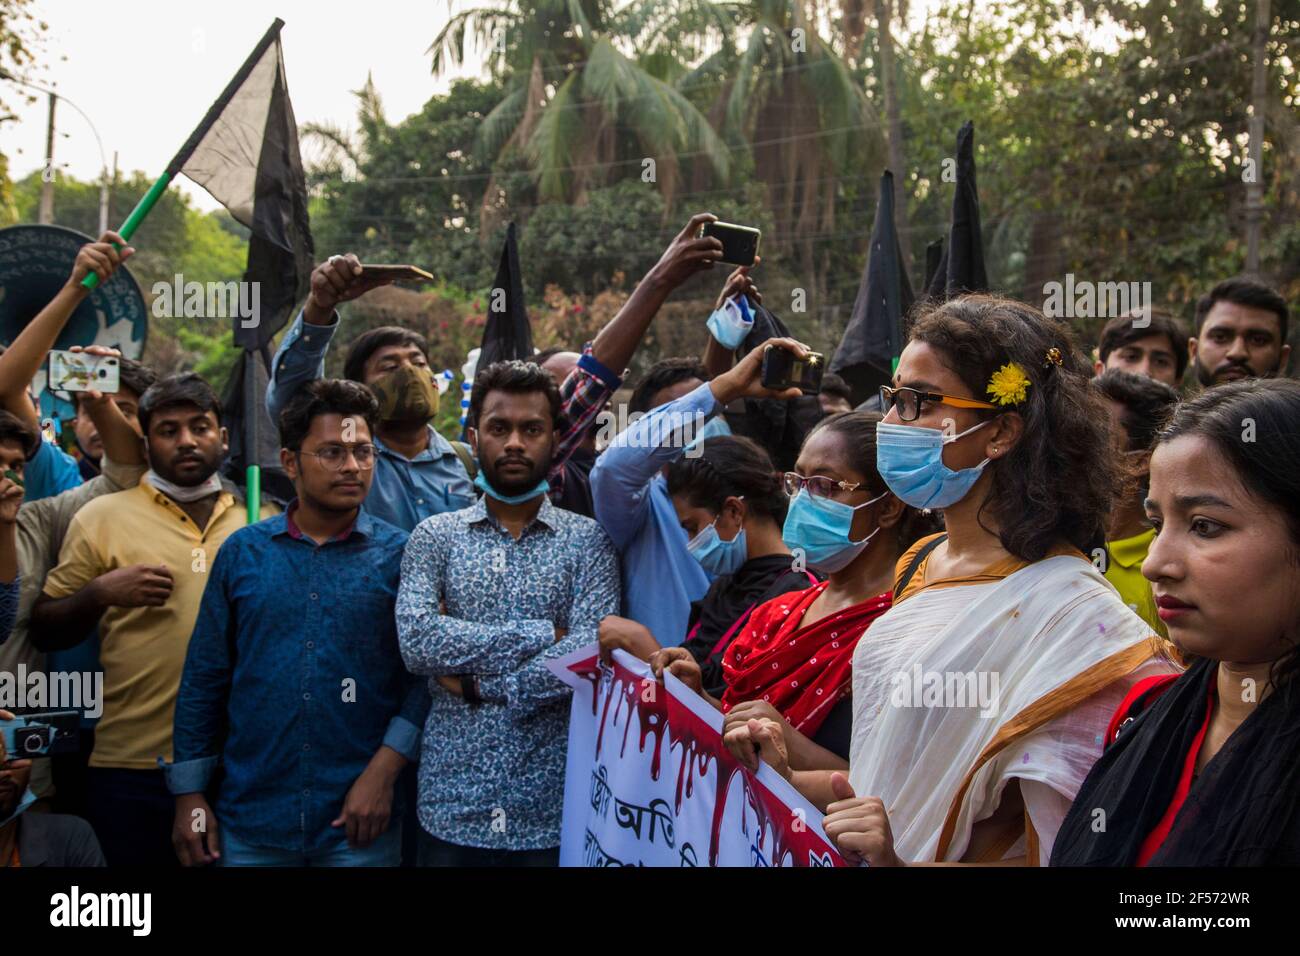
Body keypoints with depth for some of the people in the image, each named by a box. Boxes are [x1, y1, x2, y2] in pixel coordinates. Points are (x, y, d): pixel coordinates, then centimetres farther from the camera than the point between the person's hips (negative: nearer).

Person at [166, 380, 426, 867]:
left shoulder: (399, 554, -2)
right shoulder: (242, 551, 3)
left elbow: (427, 675, -3)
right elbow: (204, 680, 6)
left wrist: (383, 772, -12)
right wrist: (190, 795, 4)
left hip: (359, 825, -1)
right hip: (250, 818, 2)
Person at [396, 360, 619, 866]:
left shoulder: (588, 540, 1)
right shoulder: (434, 536, 4)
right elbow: (416, 641, -12)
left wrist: (478, 681, -11)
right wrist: (543, 634, -14)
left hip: (553, 811, -1)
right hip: (451, 808, 1)